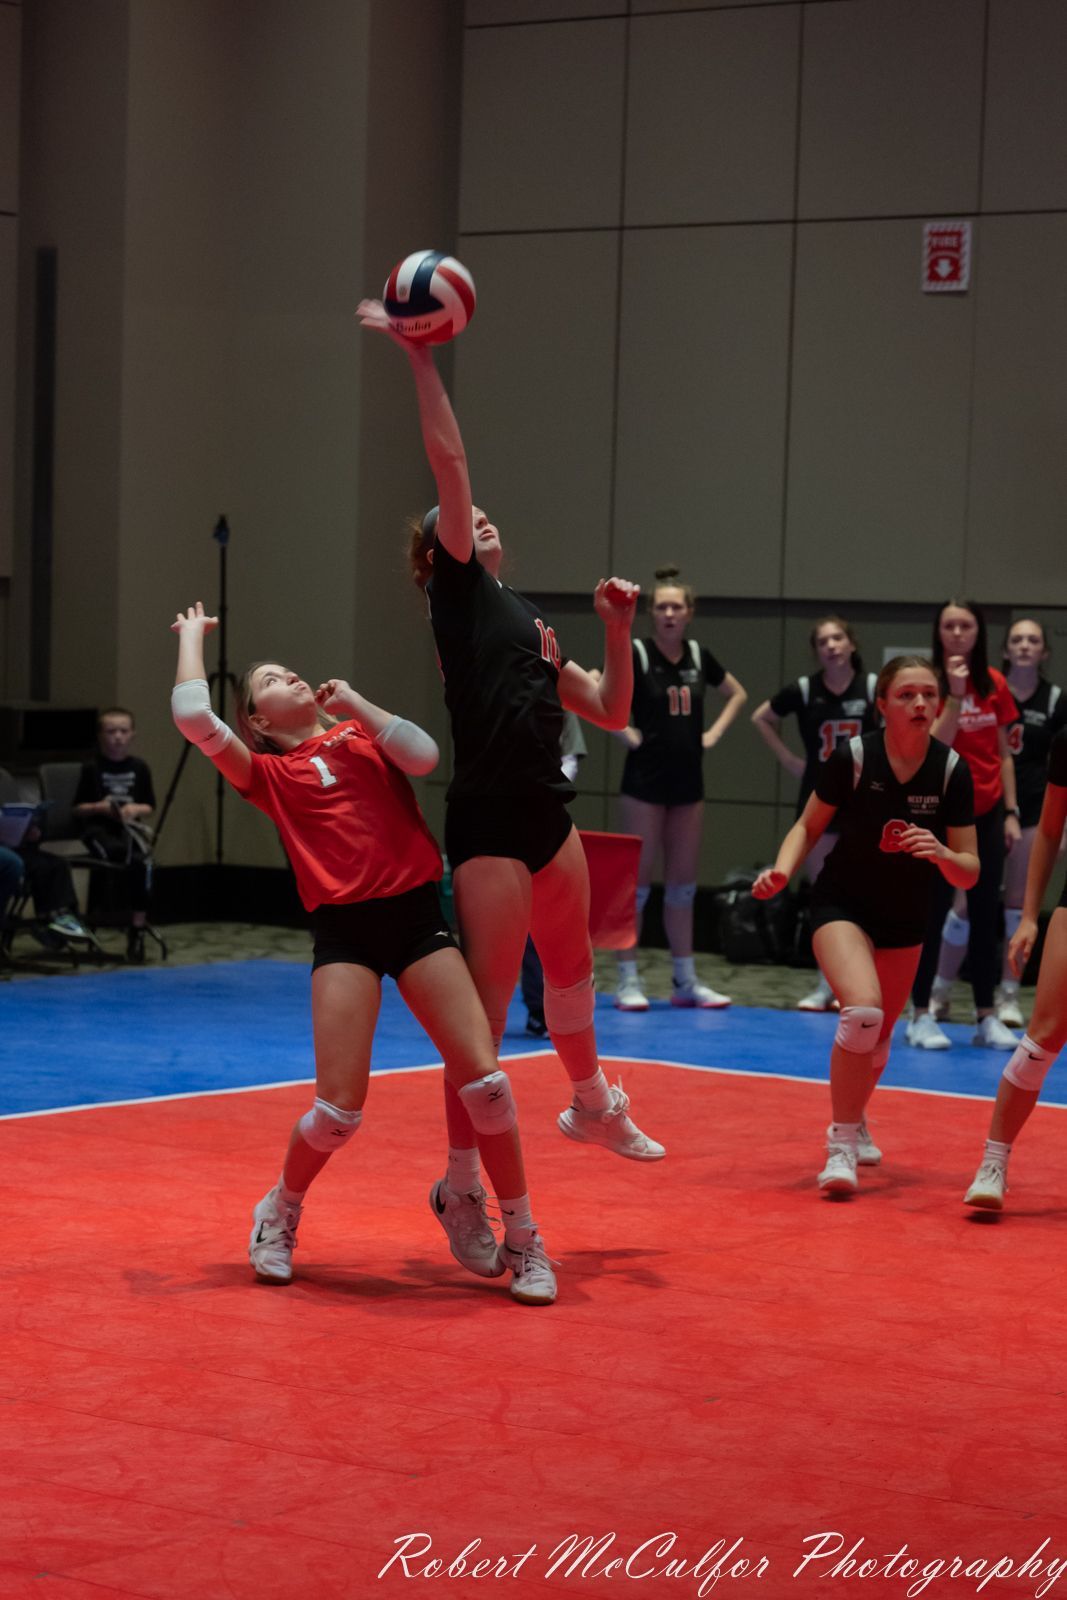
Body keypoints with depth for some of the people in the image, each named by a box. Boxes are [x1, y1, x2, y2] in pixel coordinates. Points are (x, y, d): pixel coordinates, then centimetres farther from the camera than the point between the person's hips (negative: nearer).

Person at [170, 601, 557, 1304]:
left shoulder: (361, 733, 18)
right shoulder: (268, 771, 8)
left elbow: (424, 755, -3)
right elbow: (193, 715, -6)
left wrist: (353, 702, 5)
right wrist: (193, 633, 10)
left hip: (418, 915, 2)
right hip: (345, 929, -2)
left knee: (484, 1080, -9)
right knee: (338, 1110, -10)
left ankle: (523, 1239, 6)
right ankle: (280, 1215, 20)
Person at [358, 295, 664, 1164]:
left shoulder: (528, 619, 18)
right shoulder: (458, 588, -1)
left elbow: (609, 711, 17)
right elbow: (449, 458, -12)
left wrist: (617, 632, 6)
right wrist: (421, 358, -15)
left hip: (547, 815, 8)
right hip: (488, 823, -8)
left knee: (571, 967, 25)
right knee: (485, 1009, -6)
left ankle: (594, 1107, 47)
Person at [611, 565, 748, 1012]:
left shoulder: (698, 655, 7)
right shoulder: (636, 654, -8)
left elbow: (737, 694, 22)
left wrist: (715, 732, 9)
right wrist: (626, 734, -15)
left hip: (688, 781, 5)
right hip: (645, 780, -5)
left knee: (683, 883, 9)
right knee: (637, 878, -2)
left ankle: (685, 980, 15)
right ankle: (628, 980, 2)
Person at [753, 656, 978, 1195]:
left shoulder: (951, 770, -13)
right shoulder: (853, 757, -19)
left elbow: (968, 873, -10)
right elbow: (809, 827, -4)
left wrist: (942, 854, -32)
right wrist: (782, 870, -22)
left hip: (906, 919, 4)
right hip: (842, 904, -4)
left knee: (879, 1035, 17)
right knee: (863, 1010, -28)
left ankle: (853, 1124, 47)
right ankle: (841, 1146, -17)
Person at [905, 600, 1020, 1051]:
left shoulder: (995, 685, 5)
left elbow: (1003, 755, 9)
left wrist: (1010, 812, 5)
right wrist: (955, 693, -25)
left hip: (986, 814, 4)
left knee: (986, 915, 6)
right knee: (933, 913, -2)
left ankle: (987, 1017, 11)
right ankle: (922, 1016, 4)